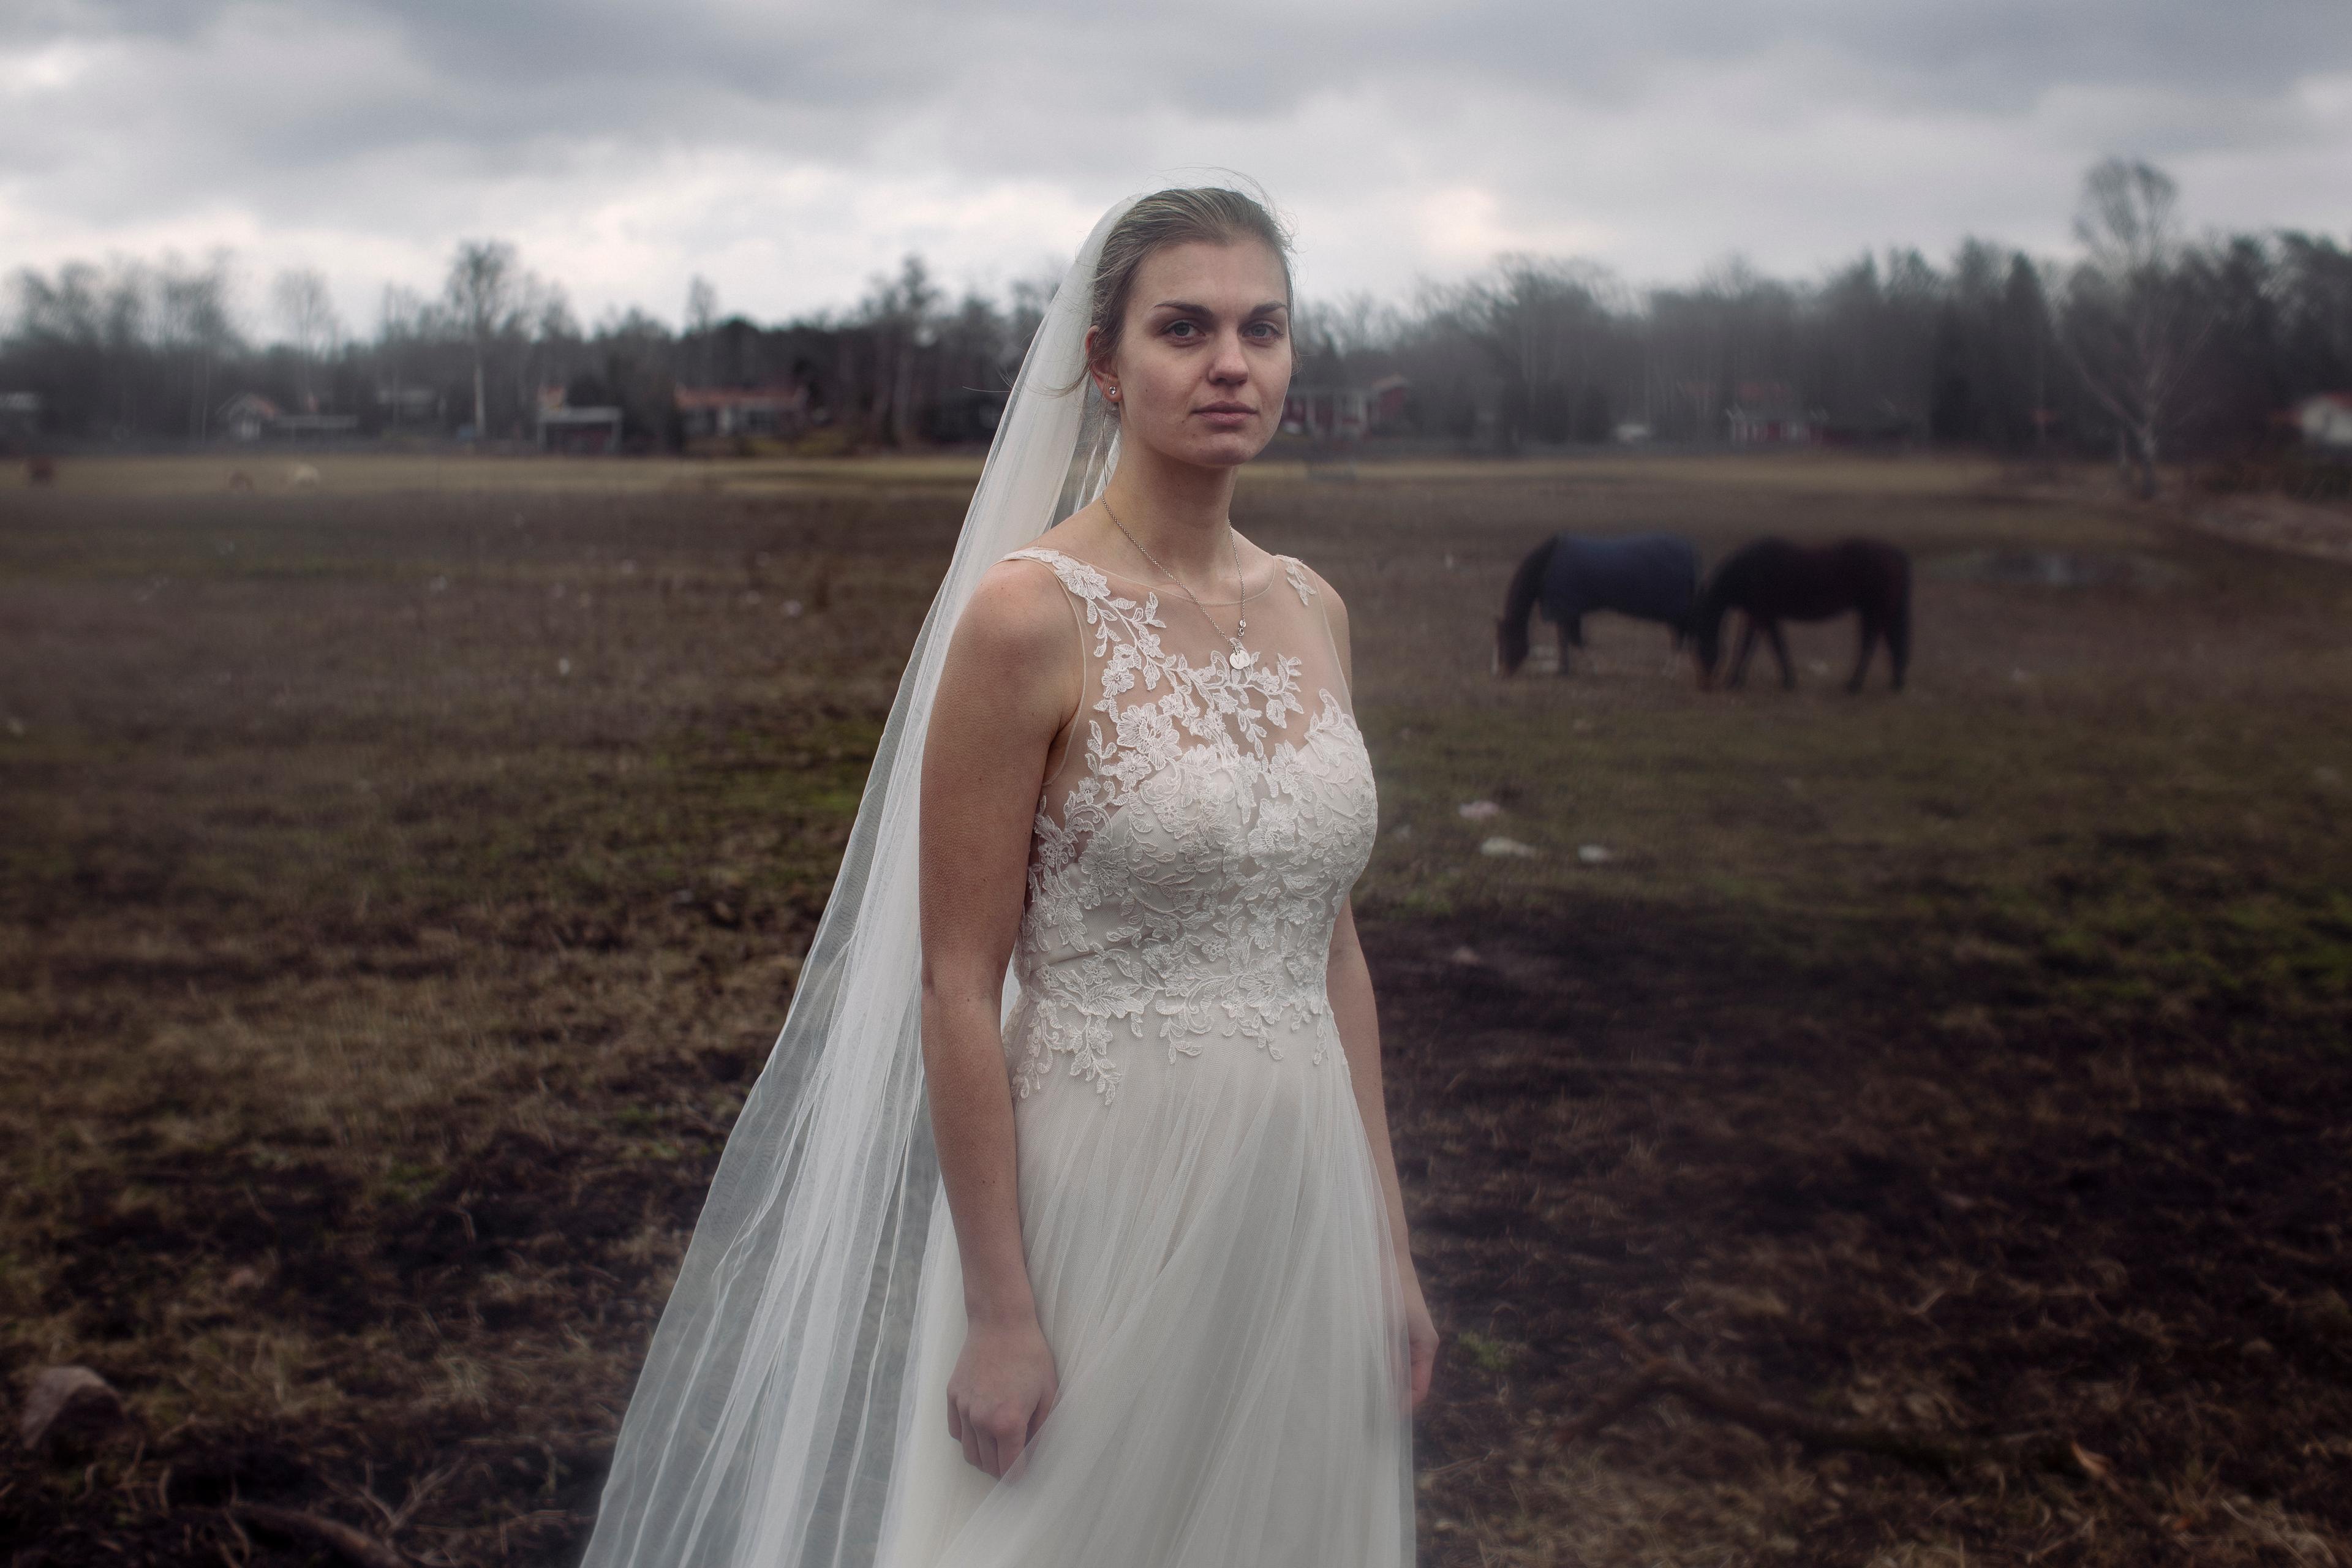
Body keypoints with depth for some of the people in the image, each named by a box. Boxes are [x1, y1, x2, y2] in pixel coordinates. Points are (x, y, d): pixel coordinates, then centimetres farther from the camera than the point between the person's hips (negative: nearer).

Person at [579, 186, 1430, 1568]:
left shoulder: (1312, 610, 6)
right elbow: (957, 989, -13)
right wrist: (999, 1311, -13)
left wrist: (1390, 1245, 10)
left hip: (1301, 1195, 6)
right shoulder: (1029, 616, -13)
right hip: (1106, 1191, -6)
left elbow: (1331, 947, 11)